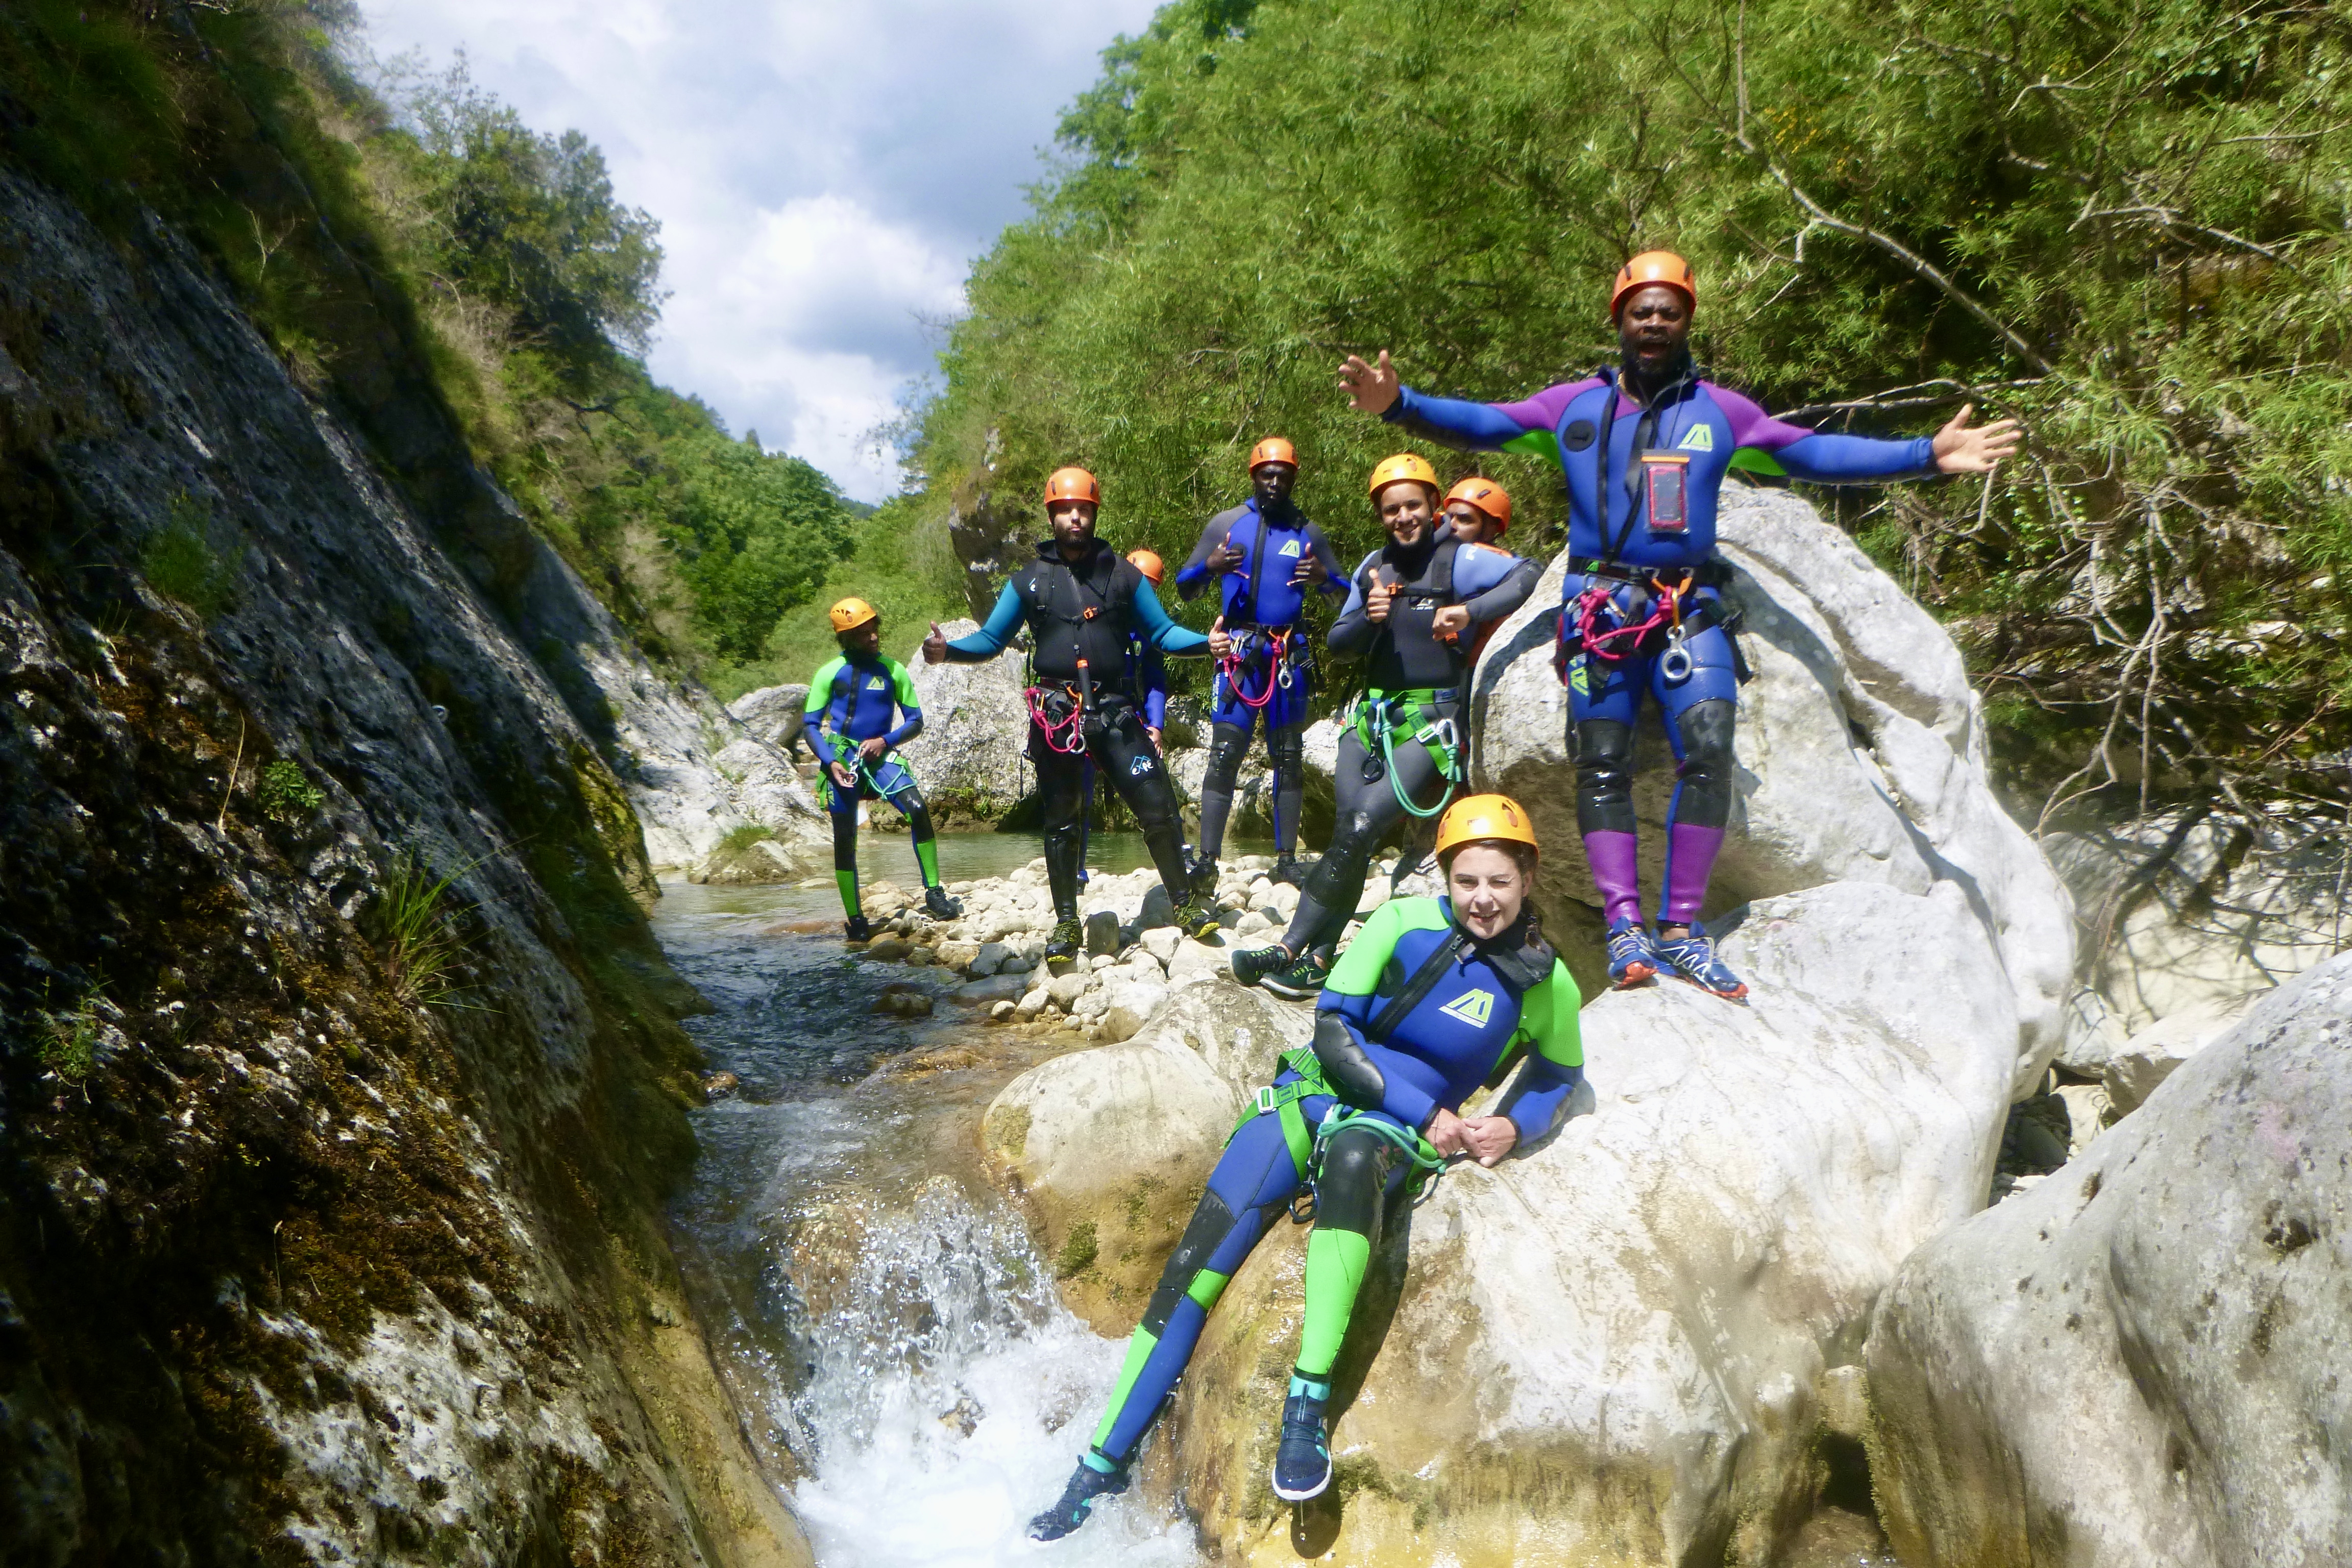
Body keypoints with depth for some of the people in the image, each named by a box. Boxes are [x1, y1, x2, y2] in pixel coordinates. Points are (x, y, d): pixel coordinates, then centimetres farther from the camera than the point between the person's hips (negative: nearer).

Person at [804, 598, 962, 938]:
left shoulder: (894, 671, 3)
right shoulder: (830, 673, 0)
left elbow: (916, 722, 6)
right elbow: (810, 723, 4)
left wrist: (885, 741, -11)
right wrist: (830, 761, -11)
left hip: (879, 756, 1)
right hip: (841, 757, -1)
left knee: (919, 810, -22)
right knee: (845, 839, -2)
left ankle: (934, 895, -14)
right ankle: (855, 920, 10)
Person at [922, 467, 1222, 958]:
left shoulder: (1122, 573, 8)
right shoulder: (1030, 579, 7)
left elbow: (1162, 632, 9)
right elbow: (992, 639, 8)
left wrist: (1208, 642, -8)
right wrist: (948, 650, -11)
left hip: (1114, 711, 0)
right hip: (1055, 714, 0)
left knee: (1157, 807, -5)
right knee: (1061, 824, 8)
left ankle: (1185, 901, 12)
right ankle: (1066, 923, 19)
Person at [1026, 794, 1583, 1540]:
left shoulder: (1548, 985, -1)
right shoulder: (1404, 921, -6)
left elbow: (1561, 1076, 17)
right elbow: (1332, 1032, -7)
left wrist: (1512, 1125, -4)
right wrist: (1427, 1114, -11)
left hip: (1393, 1135, -1)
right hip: (1314, 1089, 1)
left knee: (1352, 1155, -41)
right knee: (1192, 1269, -12)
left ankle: (1309, 1405, -38)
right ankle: (1103, 1465, 3)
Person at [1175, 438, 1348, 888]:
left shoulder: (1309, 533, 11)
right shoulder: (1225, 524, 7)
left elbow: (1345, 591, 17)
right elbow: (1184, 588, 8)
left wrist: (1324, 578, -7)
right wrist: (1209, 567, -14)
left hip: (1288, 653, 2)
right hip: (1237, 650, -2)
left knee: (1289, 757, 5)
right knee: (1225, 753, -10)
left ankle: (1286, 859, 11)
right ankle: (1207, 859, -9)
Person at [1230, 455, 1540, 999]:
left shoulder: (1459, 560, -5)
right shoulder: (1374, 566, 12)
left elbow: (1527, 575, -20)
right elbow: (1337, 643, 12)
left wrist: (1470, 610, -34)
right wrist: (1367, 618, -9)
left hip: (1432, 721, -5)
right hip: (1372, 714, 5)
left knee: (1359, 829, -15)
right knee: (1351, 835, -5)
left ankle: (1290, 950, -9)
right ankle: (1318, 960, -2)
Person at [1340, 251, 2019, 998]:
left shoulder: (1719, 411, 13)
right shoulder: (1576, 405, 10)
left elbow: (1815, 453, 8)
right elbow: (1482, 424, 0)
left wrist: (1926, 455, -2)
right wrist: (1398, 404, -17)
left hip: (1690, 608, 1)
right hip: (1600, 605, -1)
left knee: (1709, 752, -14)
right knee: (1603, 763, -6)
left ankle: (1680, 932, -6)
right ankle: (1625, 928, -2)